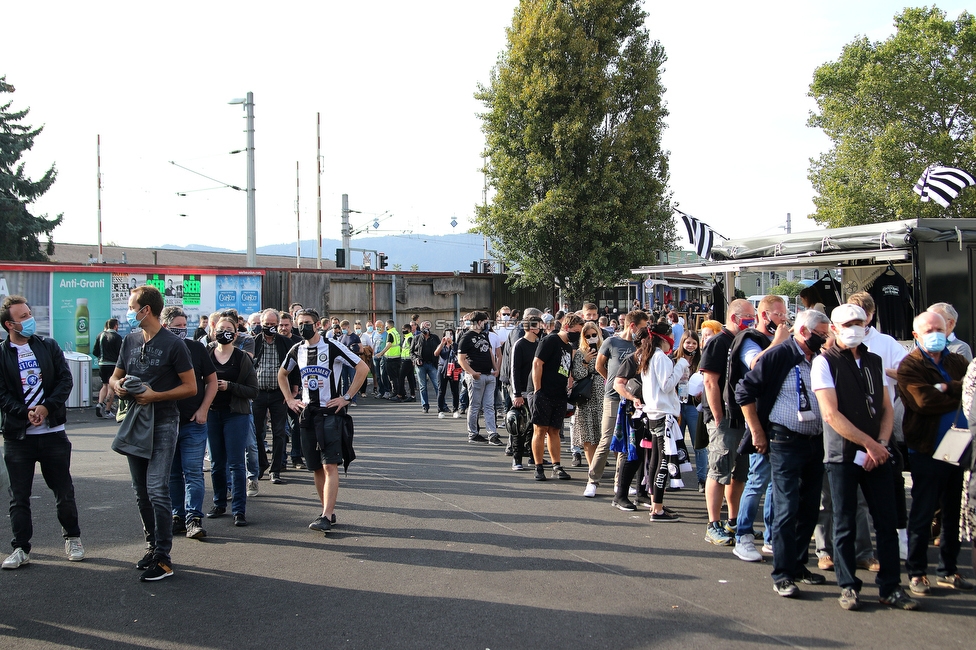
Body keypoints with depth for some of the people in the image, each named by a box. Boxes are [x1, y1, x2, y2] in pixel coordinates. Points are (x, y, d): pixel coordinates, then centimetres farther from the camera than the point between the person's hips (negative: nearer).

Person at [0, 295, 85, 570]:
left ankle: (72, 538, 25)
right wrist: (25, 413, -17)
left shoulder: (49, 346, 5)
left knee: (64, 491, 8)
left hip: (53, 431, 1)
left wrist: (46, 407, -12)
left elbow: (65, 380, 0)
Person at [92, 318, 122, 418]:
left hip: (102, 364, 5)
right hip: (113, 364, -5)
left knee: (105, 385, 18)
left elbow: (95, 352, 8)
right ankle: (107, 410, -1)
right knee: (111, 387, 0)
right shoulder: (117, 337, -9)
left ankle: (100, 403, 0)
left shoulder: (100, 335, 7)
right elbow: (120, 353, -13)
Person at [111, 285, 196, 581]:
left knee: (157, 490, -12)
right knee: (141, 492, 12)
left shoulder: (172, 344, -8)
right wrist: (117, 385, -6)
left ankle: (163, 559, -8)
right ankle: (153, 545, 24)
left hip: (163, 423, -7)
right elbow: (115, 376, 19)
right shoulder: (130, 341, 10)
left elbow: (191, 387, -8)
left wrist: (155, 396, -18)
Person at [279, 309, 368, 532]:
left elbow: (363, 368, -8)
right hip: (307, 412, 6)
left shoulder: (332, 347, -8)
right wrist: (289, 399, 14)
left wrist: (347, 397, -9)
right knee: (316, 467, 8)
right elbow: (282, 374, 27)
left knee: (329, 465, -12)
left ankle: (326, 517, -16)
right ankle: (329, 511, 19)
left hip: (329, 412, -6)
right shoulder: (296, 351, 9)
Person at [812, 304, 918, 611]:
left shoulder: (875, 362, 14)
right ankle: (848, 586, 13)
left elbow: (886, 408, 12)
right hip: (843, 455, -4)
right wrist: (868, 444, -11)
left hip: (878, 455, 5)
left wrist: (882, 443, -5)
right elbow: (831, 415, -11)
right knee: (845, 524, 2)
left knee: (887, 522, 4)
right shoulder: (824, 363, -4)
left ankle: (890, 587, 13)